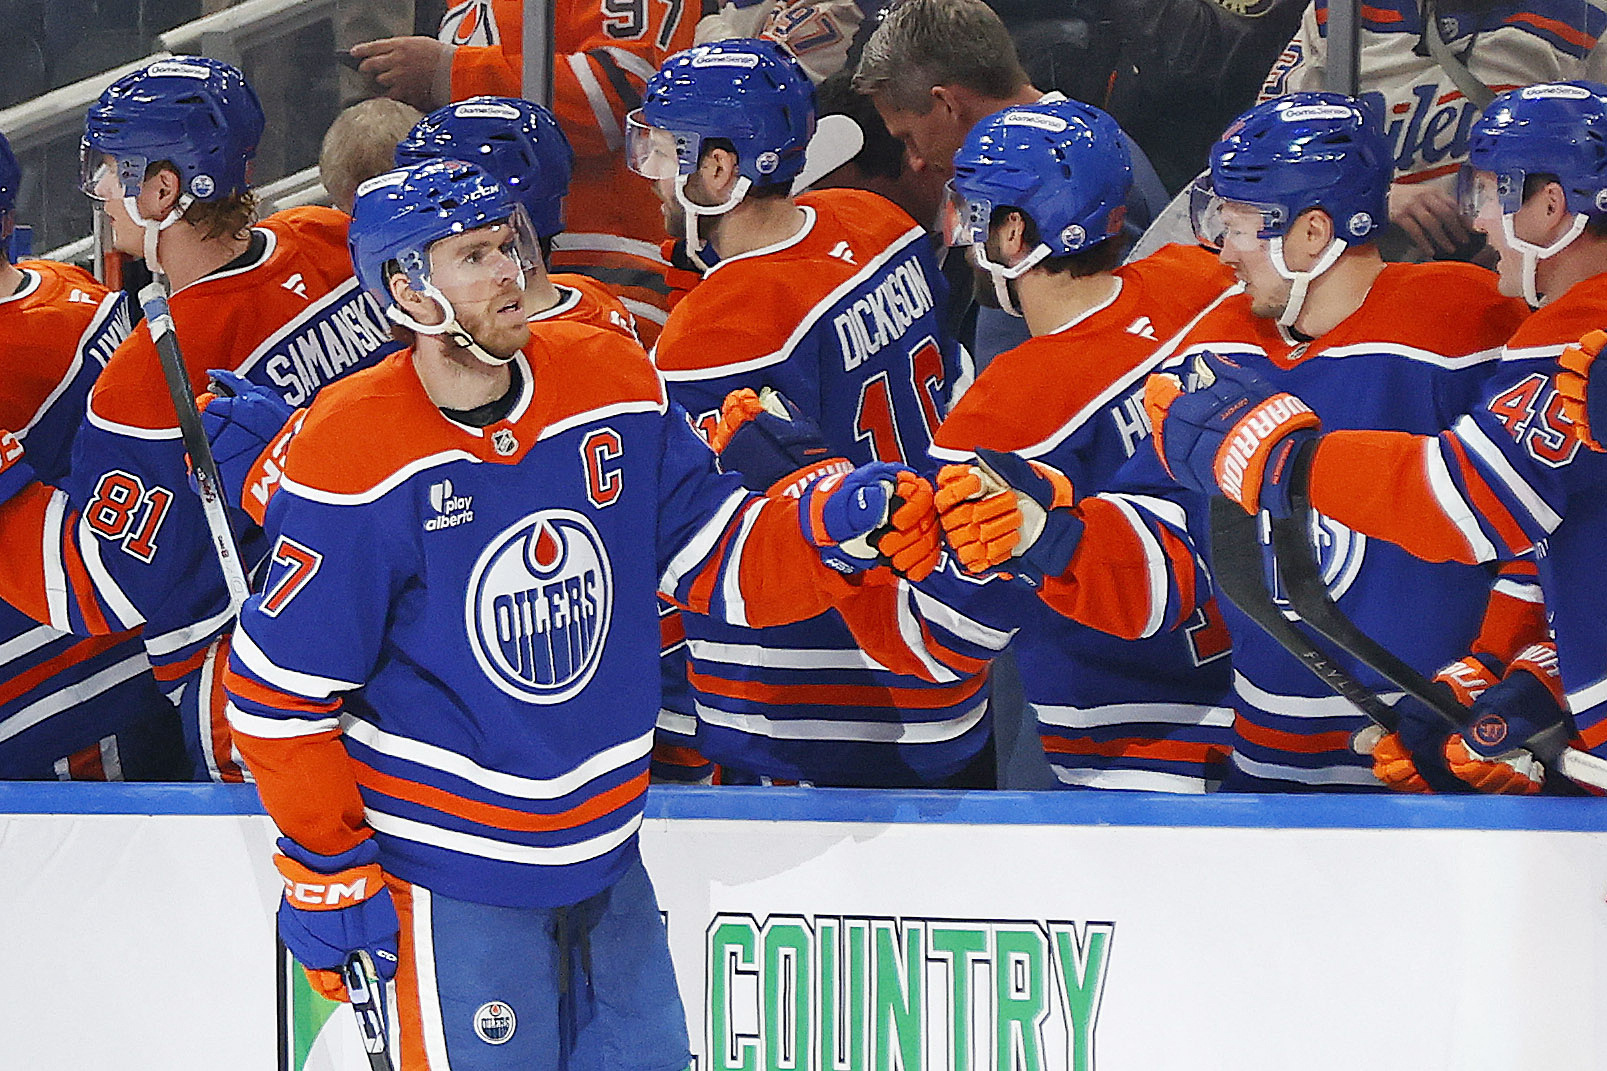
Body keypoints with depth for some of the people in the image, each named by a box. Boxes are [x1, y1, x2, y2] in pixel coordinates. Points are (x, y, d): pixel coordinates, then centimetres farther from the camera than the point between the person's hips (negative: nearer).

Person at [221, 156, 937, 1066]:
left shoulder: (614, 384, -3)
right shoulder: (354, 460, -17)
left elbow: (716, 557, 4)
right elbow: (282, 688, -12)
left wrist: (832, 526, -15)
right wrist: (327, 873, -8)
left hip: (606, 847, 6)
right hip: (454, 873, -5)